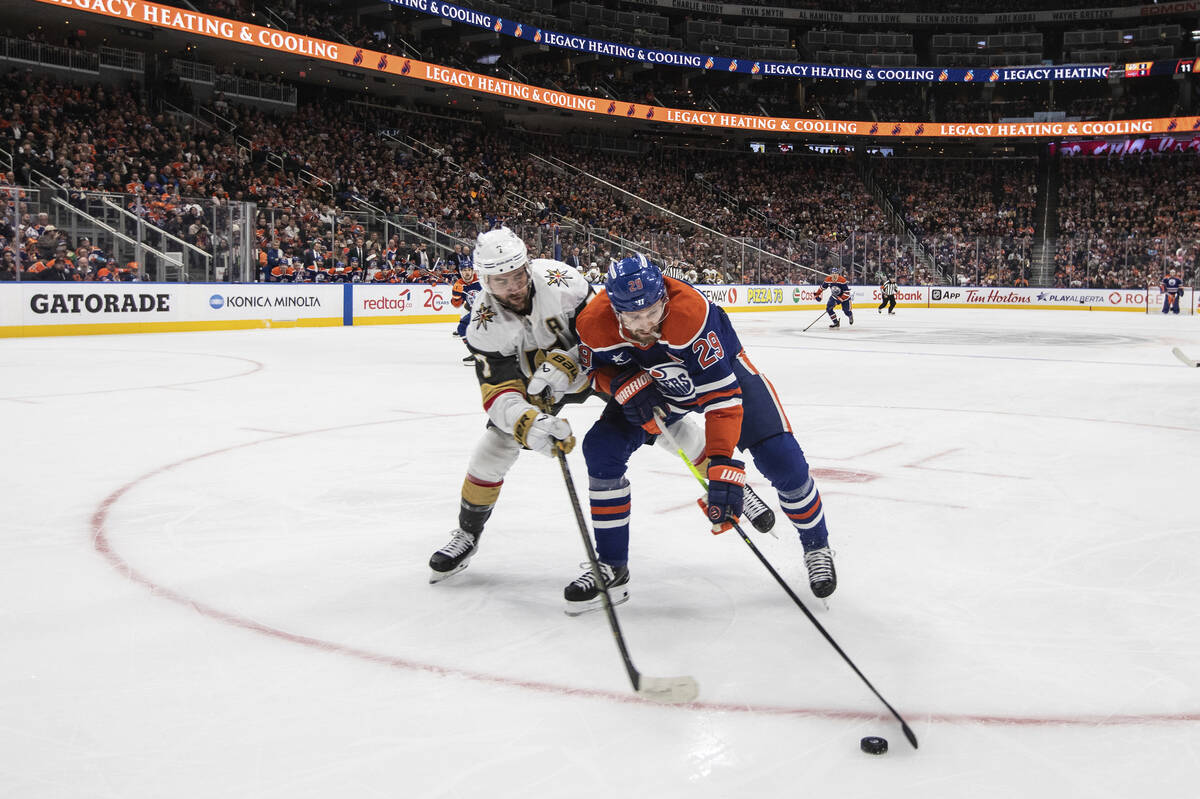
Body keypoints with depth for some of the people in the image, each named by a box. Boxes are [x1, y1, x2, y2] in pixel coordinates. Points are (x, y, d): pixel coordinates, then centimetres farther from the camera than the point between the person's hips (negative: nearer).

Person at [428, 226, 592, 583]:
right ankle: (467, 533, 16)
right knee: (492, 452, -5)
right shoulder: (485, 326, -29)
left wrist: (563, 364, -41)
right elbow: (500, 393, -34)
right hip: (529, 378, 0)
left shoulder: (558, 278, -34)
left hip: (589, 362, 0)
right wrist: (531, 424, -55)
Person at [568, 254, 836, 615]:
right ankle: (611, 568, 4)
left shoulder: (692, 313, -42)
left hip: (722, 369, -3)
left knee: (780, 458, -14)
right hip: (652, 381, 4)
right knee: (601, 449, -11)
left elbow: (722, 393, -41)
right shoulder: (595, 324, -29)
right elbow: (598, 368, -5)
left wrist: (723, 466, -47)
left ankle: (816, 547, 16)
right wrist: (624, 384, -28)